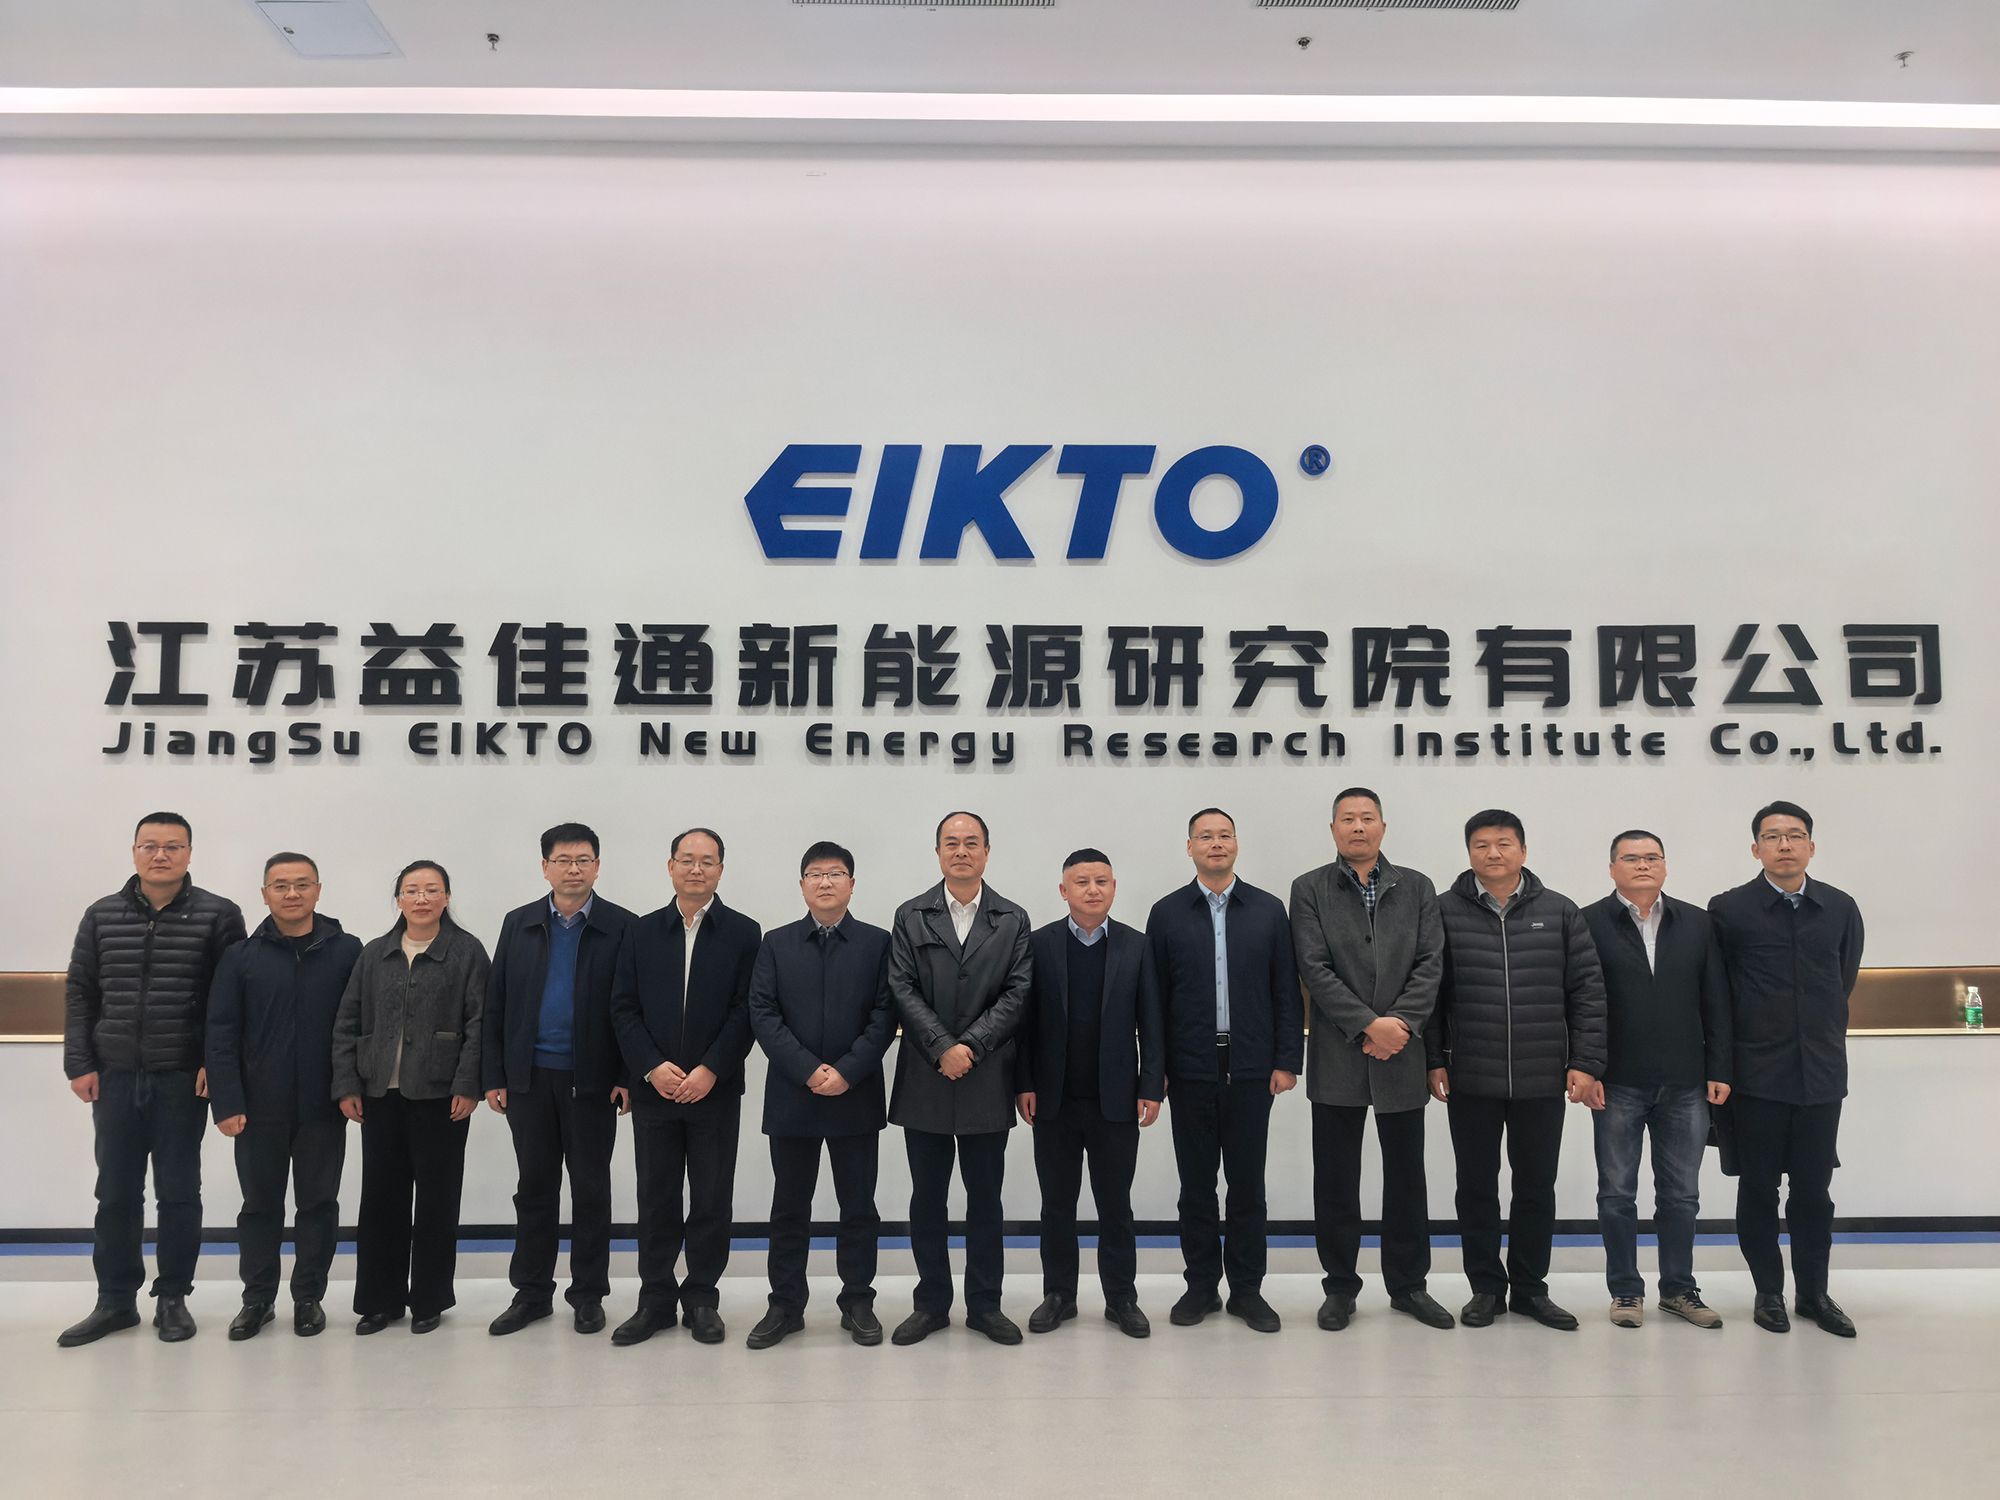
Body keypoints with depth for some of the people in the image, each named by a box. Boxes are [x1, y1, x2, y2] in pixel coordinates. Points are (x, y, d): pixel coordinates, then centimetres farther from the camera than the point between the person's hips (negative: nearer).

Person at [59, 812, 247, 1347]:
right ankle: (115, 1300, 24)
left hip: (183, 1080, -3)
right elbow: (79, 992, 8)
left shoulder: (218, 915, -4)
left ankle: (173, 1298, 20)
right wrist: (79, 1063, 0)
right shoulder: (102, 915, 6)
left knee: (179, 1193, 7)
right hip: (114, 1078, 3)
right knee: (115, 1193, 11)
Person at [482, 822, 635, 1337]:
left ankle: (588, 1294, 19)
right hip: (530, 1079, 3)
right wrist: (493, 1077, 1)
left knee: (591, 1189, 7)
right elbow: (496, 1005, 6)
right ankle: (531, 1292, 23)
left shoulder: (622, 927, -3)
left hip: (592, 1081, -2)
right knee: (534, 1189, 11)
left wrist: (628, 1077, -10)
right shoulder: (518, 924, 6)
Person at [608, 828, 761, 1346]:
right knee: (656, 1200, 8)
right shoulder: (642, 932, 7)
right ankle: (655, 1299, 20)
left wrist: (710, 1071, -15)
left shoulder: (744, 933, 1)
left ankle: (702, 1298, 18)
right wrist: (654, 1068, -11)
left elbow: (746, 1011, -5)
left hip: (715, 1089, -1)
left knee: (712, 1201, 5)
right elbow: (623, 1008, 2)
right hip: (653, 1088, 2)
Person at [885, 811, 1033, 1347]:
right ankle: (931, 1303, 20)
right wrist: (942, 1048, -14)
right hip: (924, 1081, 0)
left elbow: (1017, 993, -3)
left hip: (987, 1082, 0)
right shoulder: (910, 917, 4)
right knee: (927, 1197, 8)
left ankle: (985, 1304, 20)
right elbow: (902, 990, -4)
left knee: (985, 1197, 8)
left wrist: (971, 1046, -13)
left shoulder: (1013, 920, 5)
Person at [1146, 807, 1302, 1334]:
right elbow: (1155, 995, 3)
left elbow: (1286, 992, 3)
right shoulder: (1166, 913, 3)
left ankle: (1247, 1289, 19)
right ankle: (1201, 1286, 20)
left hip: (1251, 1068, 0)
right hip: (1191, 1069, 0)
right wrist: (1155, 1068, -1)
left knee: (1247, 1183, 7)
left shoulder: (1269, 910, 4)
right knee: (1196, 1184, 8)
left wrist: (1287, 1060, -3)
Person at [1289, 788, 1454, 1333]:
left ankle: (1408, 1283, 23)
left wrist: (1400, 1022, -12)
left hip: (1402, 1056, 2)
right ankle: (1340, 1286, 18)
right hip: (1338, 1058, -2)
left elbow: (1430, 963, 1)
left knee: (1406, 1175, 10)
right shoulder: (1309, 889, 2)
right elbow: (1315, 968, -7)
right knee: (1336, 1178, 6)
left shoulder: (1416, 888, 9)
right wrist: (1368, 1025, -15)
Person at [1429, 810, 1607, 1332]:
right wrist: (1434, 1061, -3)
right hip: (1470, 1080, -1)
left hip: (1543, 1080, 1)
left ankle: (1530, 1288, 26)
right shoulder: (1445, 912, -1)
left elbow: (1587, 990, 3)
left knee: (1537, 1188, 11)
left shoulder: (1560, 912, 3)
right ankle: (1486, 1287, 22)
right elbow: (1429, 991, 1)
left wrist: (1585, 1062, -3)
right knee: (1476, 1188, 8)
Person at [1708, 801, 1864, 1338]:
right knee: (1758, 1187, 6)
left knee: (1814, 1188, 9)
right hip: (1757, 1073, -2)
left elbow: (1845, 979, 18)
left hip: (1821, 1071, 2)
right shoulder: (1729, 910, -5)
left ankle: (1813, 1292, 23)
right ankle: (1769, 1291, 20)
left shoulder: (1840, 908, 3)